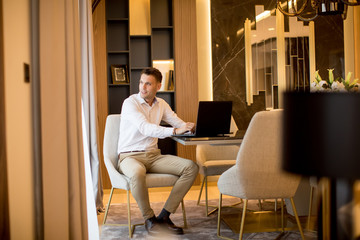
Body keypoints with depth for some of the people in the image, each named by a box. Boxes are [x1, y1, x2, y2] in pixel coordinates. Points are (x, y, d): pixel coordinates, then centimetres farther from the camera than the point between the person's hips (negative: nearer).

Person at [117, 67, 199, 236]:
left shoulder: (161, 104, 12)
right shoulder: (130, 103, -9)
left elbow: (180, 124, 10)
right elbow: (145, 128, -24)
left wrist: (192, 127, -14)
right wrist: (175, 131, -34)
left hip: (153, 155, 6)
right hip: (130, 156, -6)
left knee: (191, 167, -16)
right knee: (137, 173, -42)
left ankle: (164, 216, -12)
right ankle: (149, 219, -16)